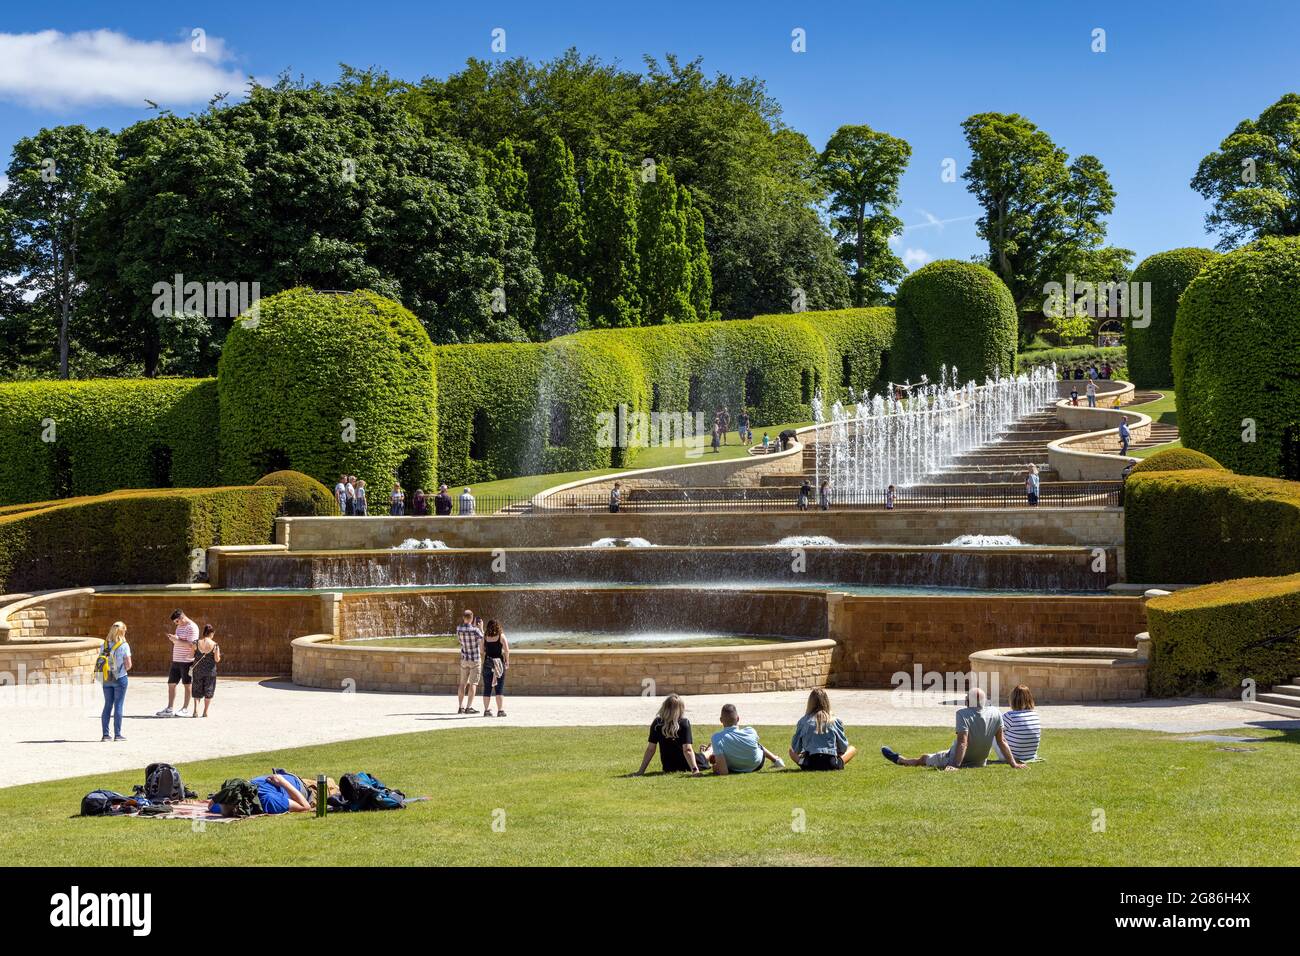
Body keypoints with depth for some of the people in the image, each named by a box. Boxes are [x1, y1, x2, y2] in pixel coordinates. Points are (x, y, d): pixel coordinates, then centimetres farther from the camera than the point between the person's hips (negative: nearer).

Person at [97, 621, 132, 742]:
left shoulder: (104, 645, 2)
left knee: (107, 706, 10)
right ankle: (117, 734, 3)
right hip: (120, 678, -4)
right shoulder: (124, 646, -11)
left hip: (106, 679, 4)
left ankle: (105, 734, 9)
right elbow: (128, 665, -11)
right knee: (118, 706, 2)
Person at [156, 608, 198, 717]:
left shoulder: (192, 627, -12)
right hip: (176, 660, 9)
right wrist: (173, 639, 4)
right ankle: (169, 709, 12)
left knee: (187, 684, 1)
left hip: (186, 660, -9)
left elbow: (191, 645, -19)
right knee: (171, 684, 7)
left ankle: (185, 709, 8)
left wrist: (177, 640, -19)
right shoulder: (179, 627, 17)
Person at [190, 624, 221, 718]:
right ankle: (205, 712, 11)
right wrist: (218, 656, 11)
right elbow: (217, 660, -11)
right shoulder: (215, 645, -11)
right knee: (208, 692, 11)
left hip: (198, 670, 1)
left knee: (197, 691, 12)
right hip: (210, 671, -1)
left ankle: (196, 710, -2)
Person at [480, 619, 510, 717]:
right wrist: (507, 661, 5)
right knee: (500, 688, 0)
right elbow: (506, 650, -8)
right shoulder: (501, 636, -4)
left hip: (487, 663, 2)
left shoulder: (485, 637, 2)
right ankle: (500, 710, -4)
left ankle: (486, 710, 6)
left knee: (487, 688, 8)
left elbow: (482, 650, 8)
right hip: (499, 662, -2)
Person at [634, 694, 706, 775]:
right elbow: (687, 749, -29)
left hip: (668, 769, 3)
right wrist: (695, 770, -32)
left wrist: (641, 771, -10)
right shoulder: (684, 723, -22)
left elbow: (650, 749, -13)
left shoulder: (656, 723, -14)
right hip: (685, 766, -3)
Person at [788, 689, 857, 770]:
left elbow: (796, 748, 9)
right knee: (852, 749, 26)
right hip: (831, 764, 0)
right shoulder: (835, 721, 4)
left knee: (791, 751, 31)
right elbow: (843, 747, 9)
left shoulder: (803, 721, 5)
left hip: (809, 764, 0)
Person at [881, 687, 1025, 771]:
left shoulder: (963, 714, -24)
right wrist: (1013, 763, -2)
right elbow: (1002, 741, -8)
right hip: (981, 762, 5)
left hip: (957, 761, -5)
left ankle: (899, 759, 48)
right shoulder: (995, 713, -11)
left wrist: (955, 766, -32)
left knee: (924, 758, 23)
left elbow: (963, 742, -31)